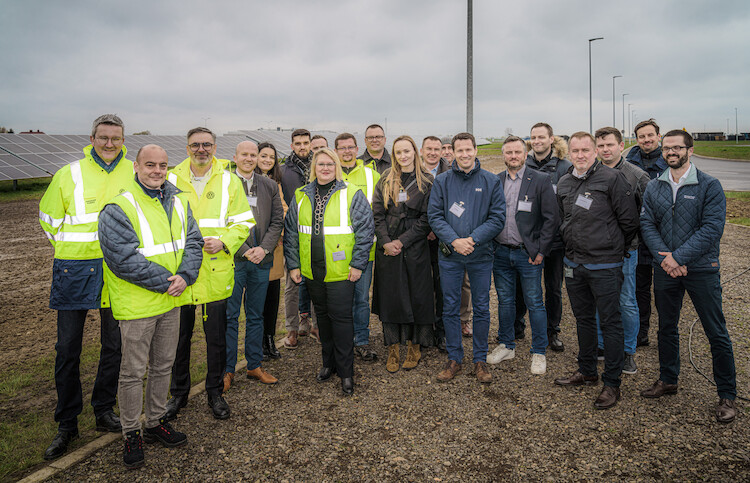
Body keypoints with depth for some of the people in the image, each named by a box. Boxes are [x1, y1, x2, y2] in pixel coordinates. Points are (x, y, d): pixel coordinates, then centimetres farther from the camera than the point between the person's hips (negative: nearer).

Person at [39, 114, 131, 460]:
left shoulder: (134, 173, 1)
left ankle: (104, 411, 29)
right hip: (75, 271, -1)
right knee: (68, 348, 4)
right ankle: (67, 424, 19)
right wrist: (71, 250, 6)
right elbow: (49, 217, 10)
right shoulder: (70, 174, -1)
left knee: (113, 346, 11)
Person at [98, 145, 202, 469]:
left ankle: (156, 423, 35)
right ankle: (131, 435, 23)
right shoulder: (119, 208, -14)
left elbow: (193, 241, 3)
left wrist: (185, 276, -13)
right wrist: (165, 281, -20)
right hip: (137, 304, -6)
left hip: (172, 300, 6)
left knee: (163, 365, 18)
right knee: (133, 371, 6)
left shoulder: (178, 201, 6)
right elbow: (125, 259, -20)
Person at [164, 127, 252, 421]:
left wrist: (223, 242, -14)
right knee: (179, 336, 12)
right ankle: (179, 393, 30)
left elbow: (243, 223, 3)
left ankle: (215, 392, 28)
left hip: (216, 272, 0)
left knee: (216, 337, 9)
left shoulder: (229, 181, 2)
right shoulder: (171, 179, 3)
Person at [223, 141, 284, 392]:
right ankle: (227, 369, 16)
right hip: (233, 259, -3)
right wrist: (243, 249, -13)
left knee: (256, 316, 13)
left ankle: (255, 366, 24)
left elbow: (277, 221, 6)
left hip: (262, 260, 4)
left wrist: (264, 248, -8)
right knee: (229, 316, 3)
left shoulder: (269, 186, 10)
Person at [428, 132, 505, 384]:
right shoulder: (442, 181, 2)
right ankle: (454, 359, 23)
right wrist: (454, 240, -16)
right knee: (450, 309, 8)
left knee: (481, 309, 8)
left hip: (480, 255, 0)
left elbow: (498, 218, -4)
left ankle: (480, 359, 23)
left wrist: (473, 239, -17)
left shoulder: (491, 181, 0)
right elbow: (434, 216, -2)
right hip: (450, 256, 1)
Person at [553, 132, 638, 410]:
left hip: (605, 266, -6)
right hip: (573, 264, 6)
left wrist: (614, 248, 2)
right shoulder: (564, 184, 9)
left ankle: (612, 383, 13)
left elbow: (629, 221, -7)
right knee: (583, 319, 17)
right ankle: (587, 371, 32)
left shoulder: (612, 179, -9)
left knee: (610, 322, 2)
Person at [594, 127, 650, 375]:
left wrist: (630, 234, -8)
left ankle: (628, 351, 21)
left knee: (626, 302, 5)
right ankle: (602, 346, 28)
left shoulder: (636, 175, -3)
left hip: (625, 250, -3)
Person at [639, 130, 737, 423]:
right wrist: (664, 257, -14)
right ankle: (668, 380, 32)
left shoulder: (709, 186, -5)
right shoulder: (654, 188, 6)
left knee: (716, 333, 2)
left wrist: (679, 256, -20)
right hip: (665, 268, 4)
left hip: (701, 268, -4)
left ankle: (727, 396, 16)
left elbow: (712, 228, -13)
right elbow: (647, 224, 0)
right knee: (666, 327, 15)